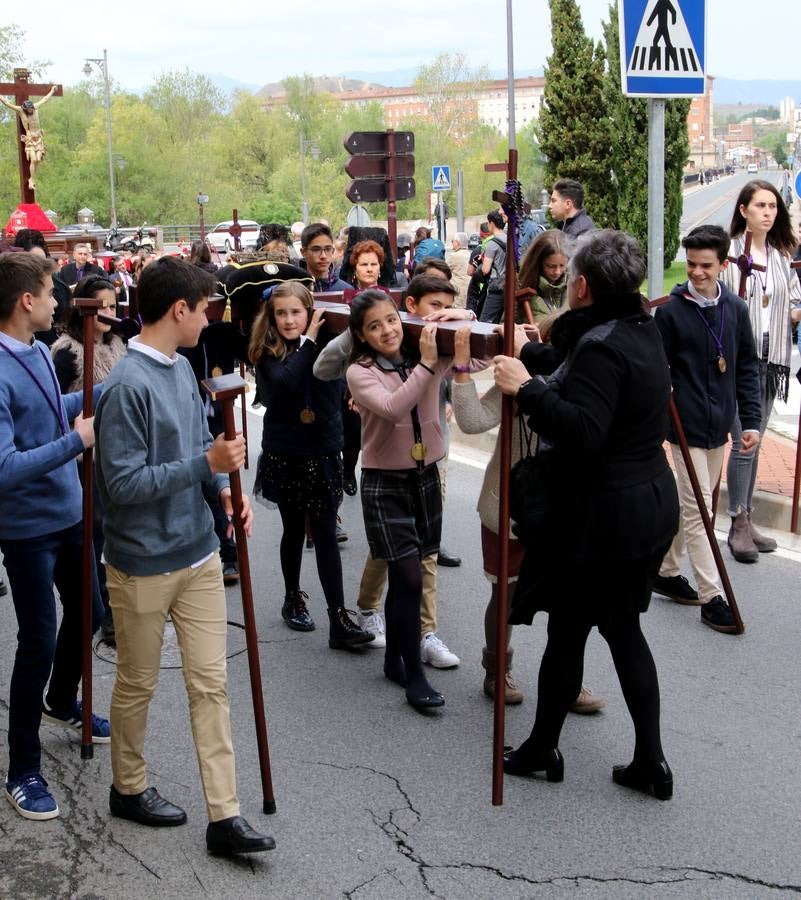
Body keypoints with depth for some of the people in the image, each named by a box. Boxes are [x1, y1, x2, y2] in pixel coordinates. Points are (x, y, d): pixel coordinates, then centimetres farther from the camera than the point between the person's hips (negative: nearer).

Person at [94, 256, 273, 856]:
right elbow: (123, 483, -23)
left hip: (198, 553, 7)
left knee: (210, 682, 7)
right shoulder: (129, 386, -20)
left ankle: (224, 816, 13)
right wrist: (206, 463, -24)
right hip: (144, 563, -7)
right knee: (138, 684, 13)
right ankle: (129, 788, 35)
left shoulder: (182, 369, 5)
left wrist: (225, 485, -3)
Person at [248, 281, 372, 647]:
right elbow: (284, 382, -26)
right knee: (294, 530, 13)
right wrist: (308, 341, -20)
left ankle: (339, 619, -2)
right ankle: (293, 598, 34)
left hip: (323, 453, 1)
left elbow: (339, 386, -14)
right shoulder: (267, 352, -6)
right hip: (284, 455, 0)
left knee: (326, 535, -2)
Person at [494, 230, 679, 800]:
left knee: (567, 630, 6)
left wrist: (527, 388, -27)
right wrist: (531, 361, 21)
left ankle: (542, 749, 22)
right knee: (624, 630, 16)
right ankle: (650, 760, 19)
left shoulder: (601, 347, -21)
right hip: (651, 503, 9)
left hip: (601, 516, -9)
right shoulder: (642, 332, 9)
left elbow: (582, 433, -30)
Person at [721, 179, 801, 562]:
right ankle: (739, 525, 4)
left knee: (755, 442, 12)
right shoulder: (730, 252, -10)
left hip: (770, 359, 6)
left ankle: (746, 518, 20)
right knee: (744, 442, -6)